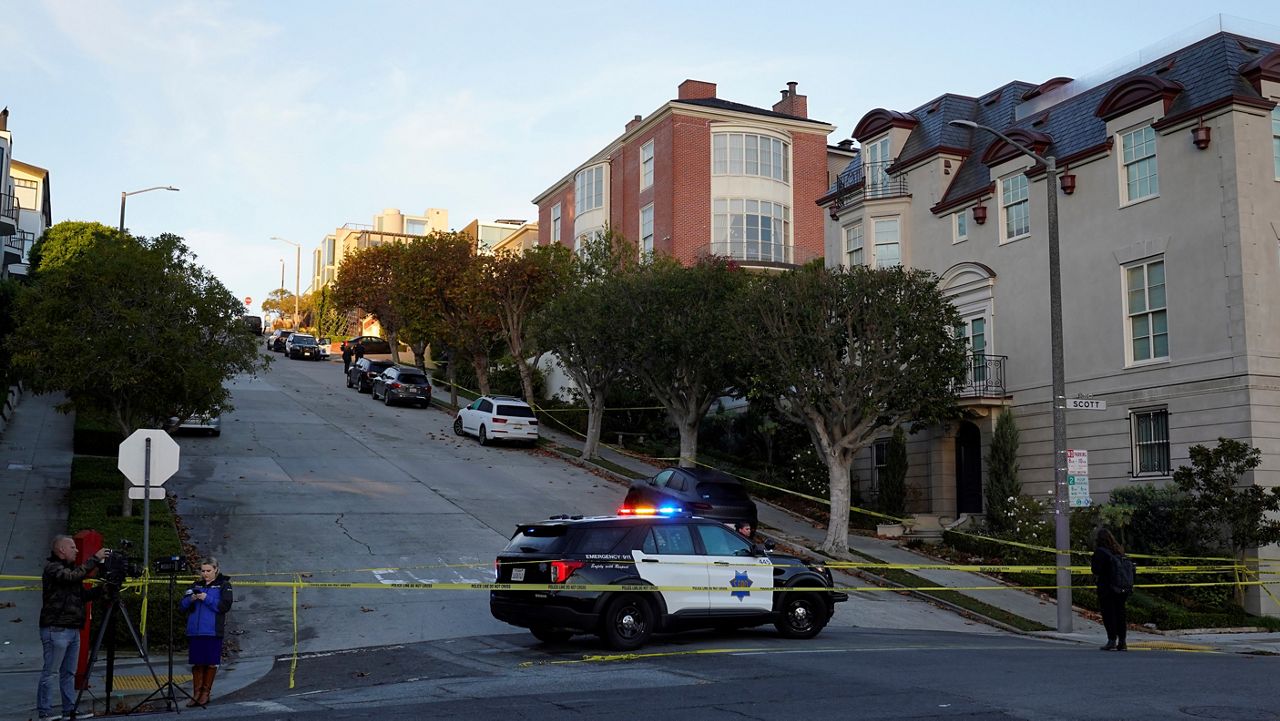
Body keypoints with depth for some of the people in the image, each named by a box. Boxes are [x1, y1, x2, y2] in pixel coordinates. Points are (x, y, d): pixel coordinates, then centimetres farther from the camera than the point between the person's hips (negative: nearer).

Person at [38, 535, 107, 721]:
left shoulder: (70, 568, 19)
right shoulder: (52, 568, -6)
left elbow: (83, 596, 18)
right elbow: (73, 576, -25)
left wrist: (102, 588, 4)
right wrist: (95, 558, -22)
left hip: (73, 629, 8)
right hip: (56, 629, -8)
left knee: (69, 673, 10)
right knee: (50, 672, -4)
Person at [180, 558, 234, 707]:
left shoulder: (223, 585, 3)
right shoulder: (196, 585, 15)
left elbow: (225, 606, -8)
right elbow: (183, 605, 12)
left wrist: (207, 598, -16)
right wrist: (191, 599, -10)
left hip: (212, 631, -3)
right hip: (194, 631, 4)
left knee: (211, 663, 1)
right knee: (196, 663, 4)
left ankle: (206, 693, 12)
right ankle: (197, 693, 11)